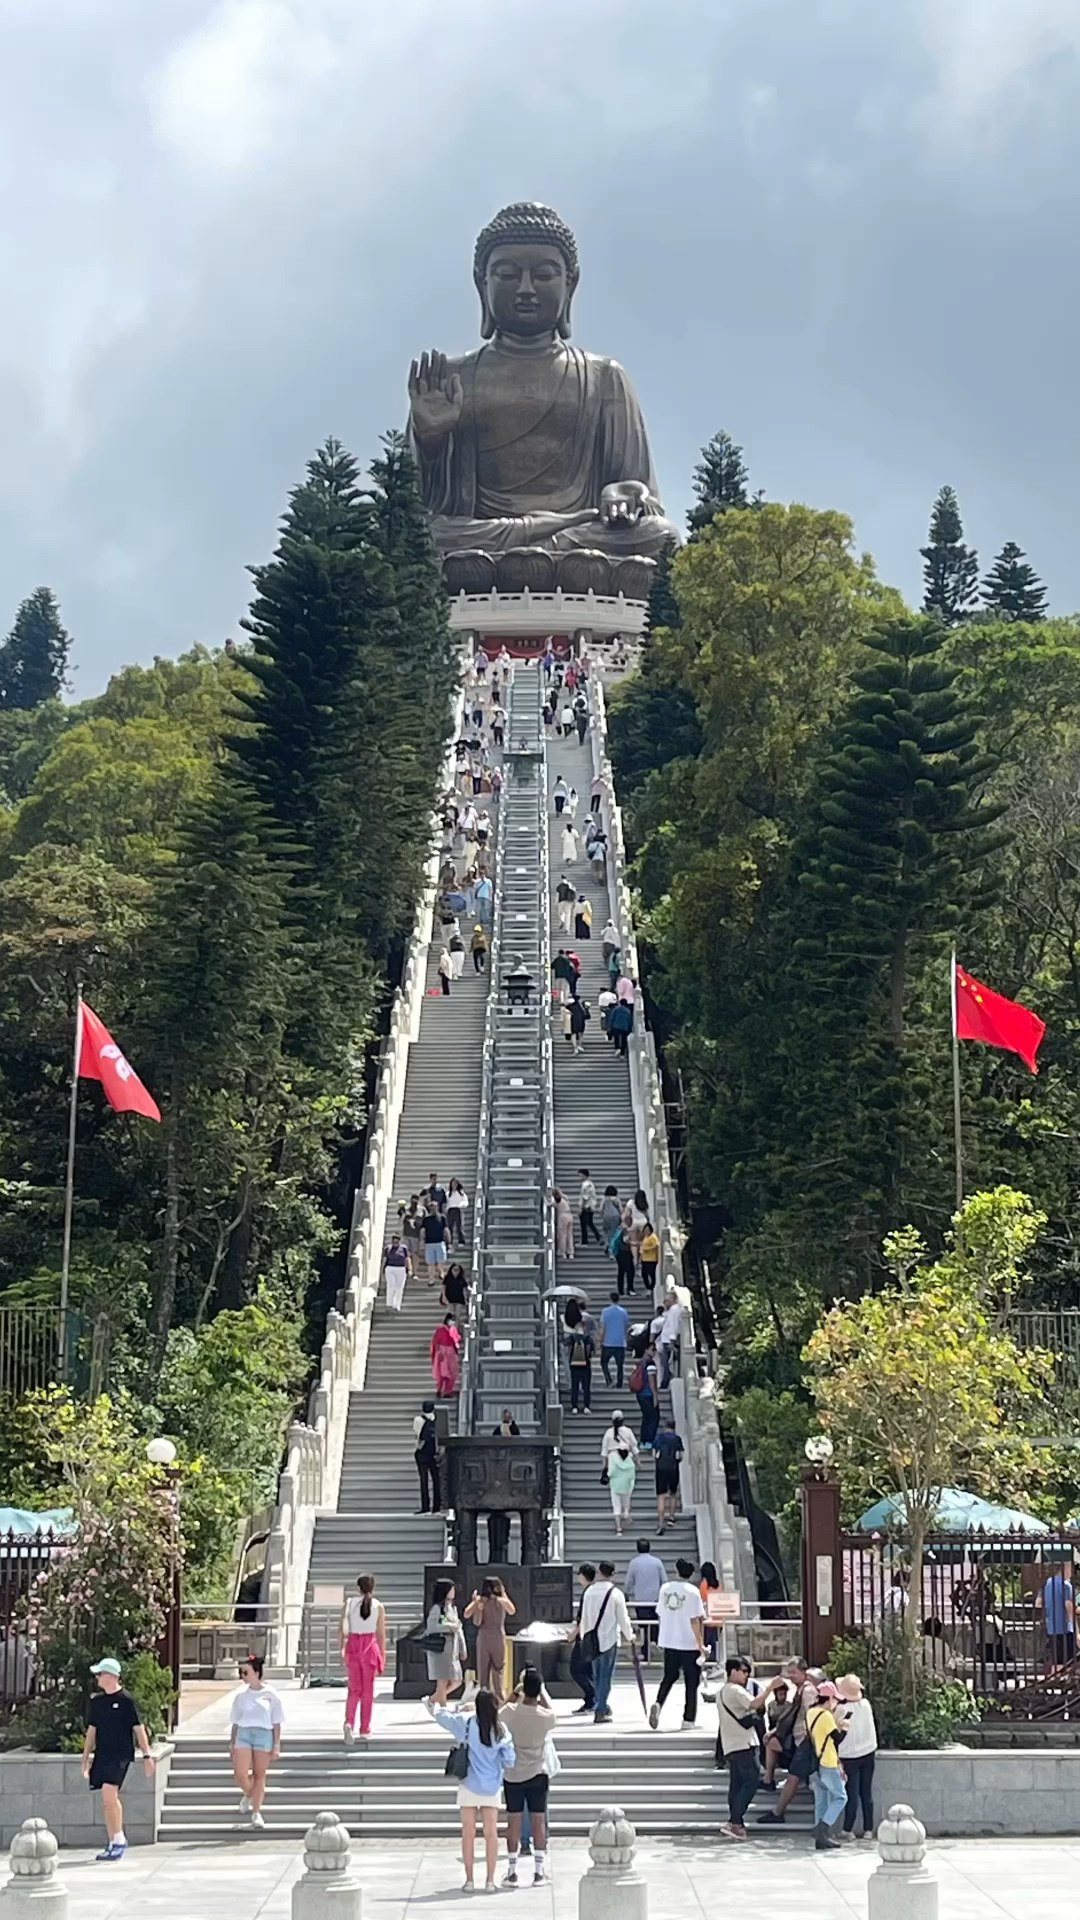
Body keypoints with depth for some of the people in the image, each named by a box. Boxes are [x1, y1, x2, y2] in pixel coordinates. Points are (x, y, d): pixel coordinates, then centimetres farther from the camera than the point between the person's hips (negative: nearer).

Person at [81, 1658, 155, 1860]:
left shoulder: (125, 1699, -7)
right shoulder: (97, 1701, 11)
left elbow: (138, 1728, -5)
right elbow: (92, 1730, 18)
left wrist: (147, 1755, -7)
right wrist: (86, 1758, 15)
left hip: (120, 1754, -6)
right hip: (102, 1755, 6)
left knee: (109, 1794, -18)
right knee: (108, 1799, 8)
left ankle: (119, 1839, -7)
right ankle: (112, 1843, 15)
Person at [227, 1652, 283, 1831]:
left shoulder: (270, 1694, 0)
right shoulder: (241, 1694, 6)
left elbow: (276, 1723, 4)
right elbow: (235, 1722, 13)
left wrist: (276, 1746, 1)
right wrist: (231, 1744, 11)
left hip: (264, 1735, -1)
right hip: (243, 1733, 1)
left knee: (259, 1776, 2)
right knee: (240, 1774, -10)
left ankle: (256, 1812, 12)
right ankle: (248, 1795, 23)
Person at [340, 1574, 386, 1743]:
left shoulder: (350, 1602, 1)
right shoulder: (378, 1606, -1)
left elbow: (343, 1627, -6)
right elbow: (381, 1634, 0)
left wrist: (342, 1648, -4)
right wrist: (383, 1656, 7)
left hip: (353, 1646, 1)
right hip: (370, 1646, -1)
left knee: (354, 1689, 7)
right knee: (368, 1690, 11)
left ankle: (349, 1722, -15)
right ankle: (364, 1729, 14)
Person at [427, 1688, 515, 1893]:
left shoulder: (467, 1723, -12)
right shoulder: (501, 1730, -9)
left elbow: (444, 1717, 3)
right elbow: (509, 1761, -7)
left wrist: (436, 1709, 25)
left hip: (469, 1785, -1)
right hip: (492, 1787, 1)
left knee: (468, 1834, 7)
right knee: (491, 1833, 6)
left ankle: (469, 1880, 9)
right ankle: (490, 1881, 7)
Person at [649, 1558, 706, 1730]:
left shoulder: (665, 1588, 3)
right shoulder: (692, 1591, -10)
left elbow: (660, 1615, 10)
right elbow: (694, 1620, -13)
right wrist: (700, 1643, -9)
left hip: (668, 1642, 4)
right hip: (689, 1644, -4)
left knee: (669, 1677, 17)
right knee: (691, 1683, 8)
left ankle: (658, 1703, -8)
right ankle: (688, 1719, 10)